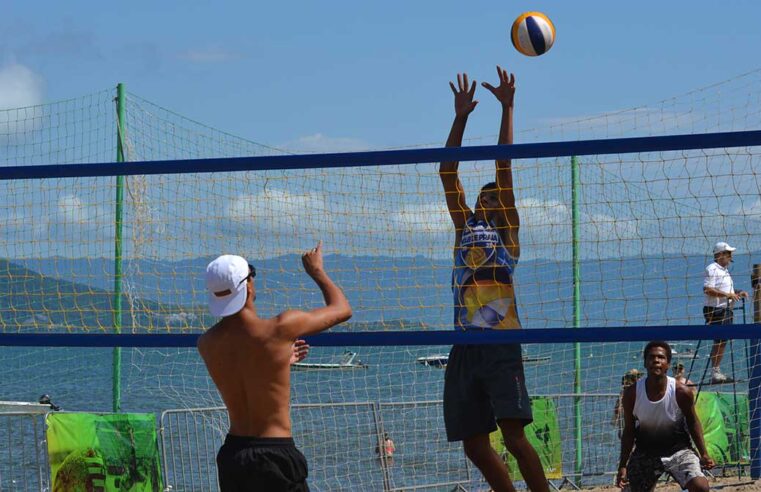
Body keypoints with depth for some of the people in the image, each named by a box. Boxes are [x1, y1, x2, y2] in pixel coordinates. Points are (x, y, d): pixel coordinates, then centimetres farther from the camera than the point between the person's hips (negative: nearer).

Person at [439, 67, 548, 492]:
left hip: (500, 345, -6)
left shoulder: (508, 230, 7)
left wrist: (507, 108, -3)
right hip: (465, 347, 6)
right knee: (475, 445, 4)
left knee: (514, 435, -14)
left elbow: (504, 166, 0)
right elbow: (448, 173, 15)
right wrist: (461, 117, 11)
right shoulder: (466, 227, 19)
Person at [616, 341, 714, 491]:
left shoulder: (682, 392, -19)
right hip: (645, 453, 2)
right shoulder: (632, 393, -16)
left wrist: (704, 454, -6)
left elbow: (693, 422, -1)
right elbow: (629, 431, -3)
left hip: (678, 449, -2)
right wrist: (623, 466, -5)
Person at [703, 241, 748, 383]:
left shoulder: (724, 270, 20)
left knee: (723, 342, 10)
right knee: (718, 341, -11)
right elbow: (708, 289, -23)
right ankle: (714, 373, -11)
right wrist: (727, 294, -24)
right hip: (715, 311, -10)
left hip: (726, 310, 10)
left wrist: (737, 294, 13)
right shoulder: (712, 269, -11)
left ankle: (717, 371, 15)